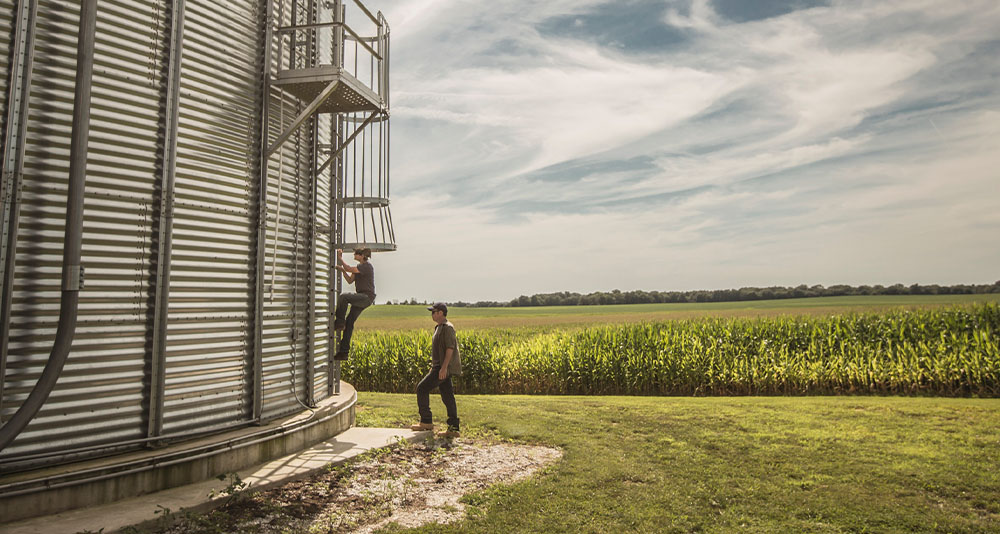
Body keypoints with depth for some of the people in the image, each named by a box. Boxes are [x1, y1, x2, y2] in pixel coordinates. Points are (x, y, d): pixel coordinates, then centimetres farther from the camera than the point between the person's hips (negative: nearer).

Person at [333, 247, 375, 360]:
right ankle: (344, 351, 2)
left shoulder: (367, 266, -10)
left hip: (367, 297, -9)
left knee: (344, 296, -31)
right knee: (349, 322, 2)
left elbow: (349, 269, -18)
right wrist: (343, 270, 2)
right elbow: (350, 280, 15)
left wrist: (340, 259, -8)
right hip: (360, 297, 9)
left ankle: (339, 322, -14)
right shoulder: (359, 267, 19)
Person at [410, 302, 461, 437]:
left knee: (422, 388, -7)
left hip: (444, 368, -10)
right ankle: (453, 428, 8)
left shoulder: (447, 327, -12)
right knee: (447, 396, 7)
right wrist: (433, 367, 24)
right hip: (440, 367, 10)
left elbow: (450, 348, -19)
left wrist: (444, 367, -24)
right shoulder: (439, 327, 19)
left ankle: (426, 422, 2)